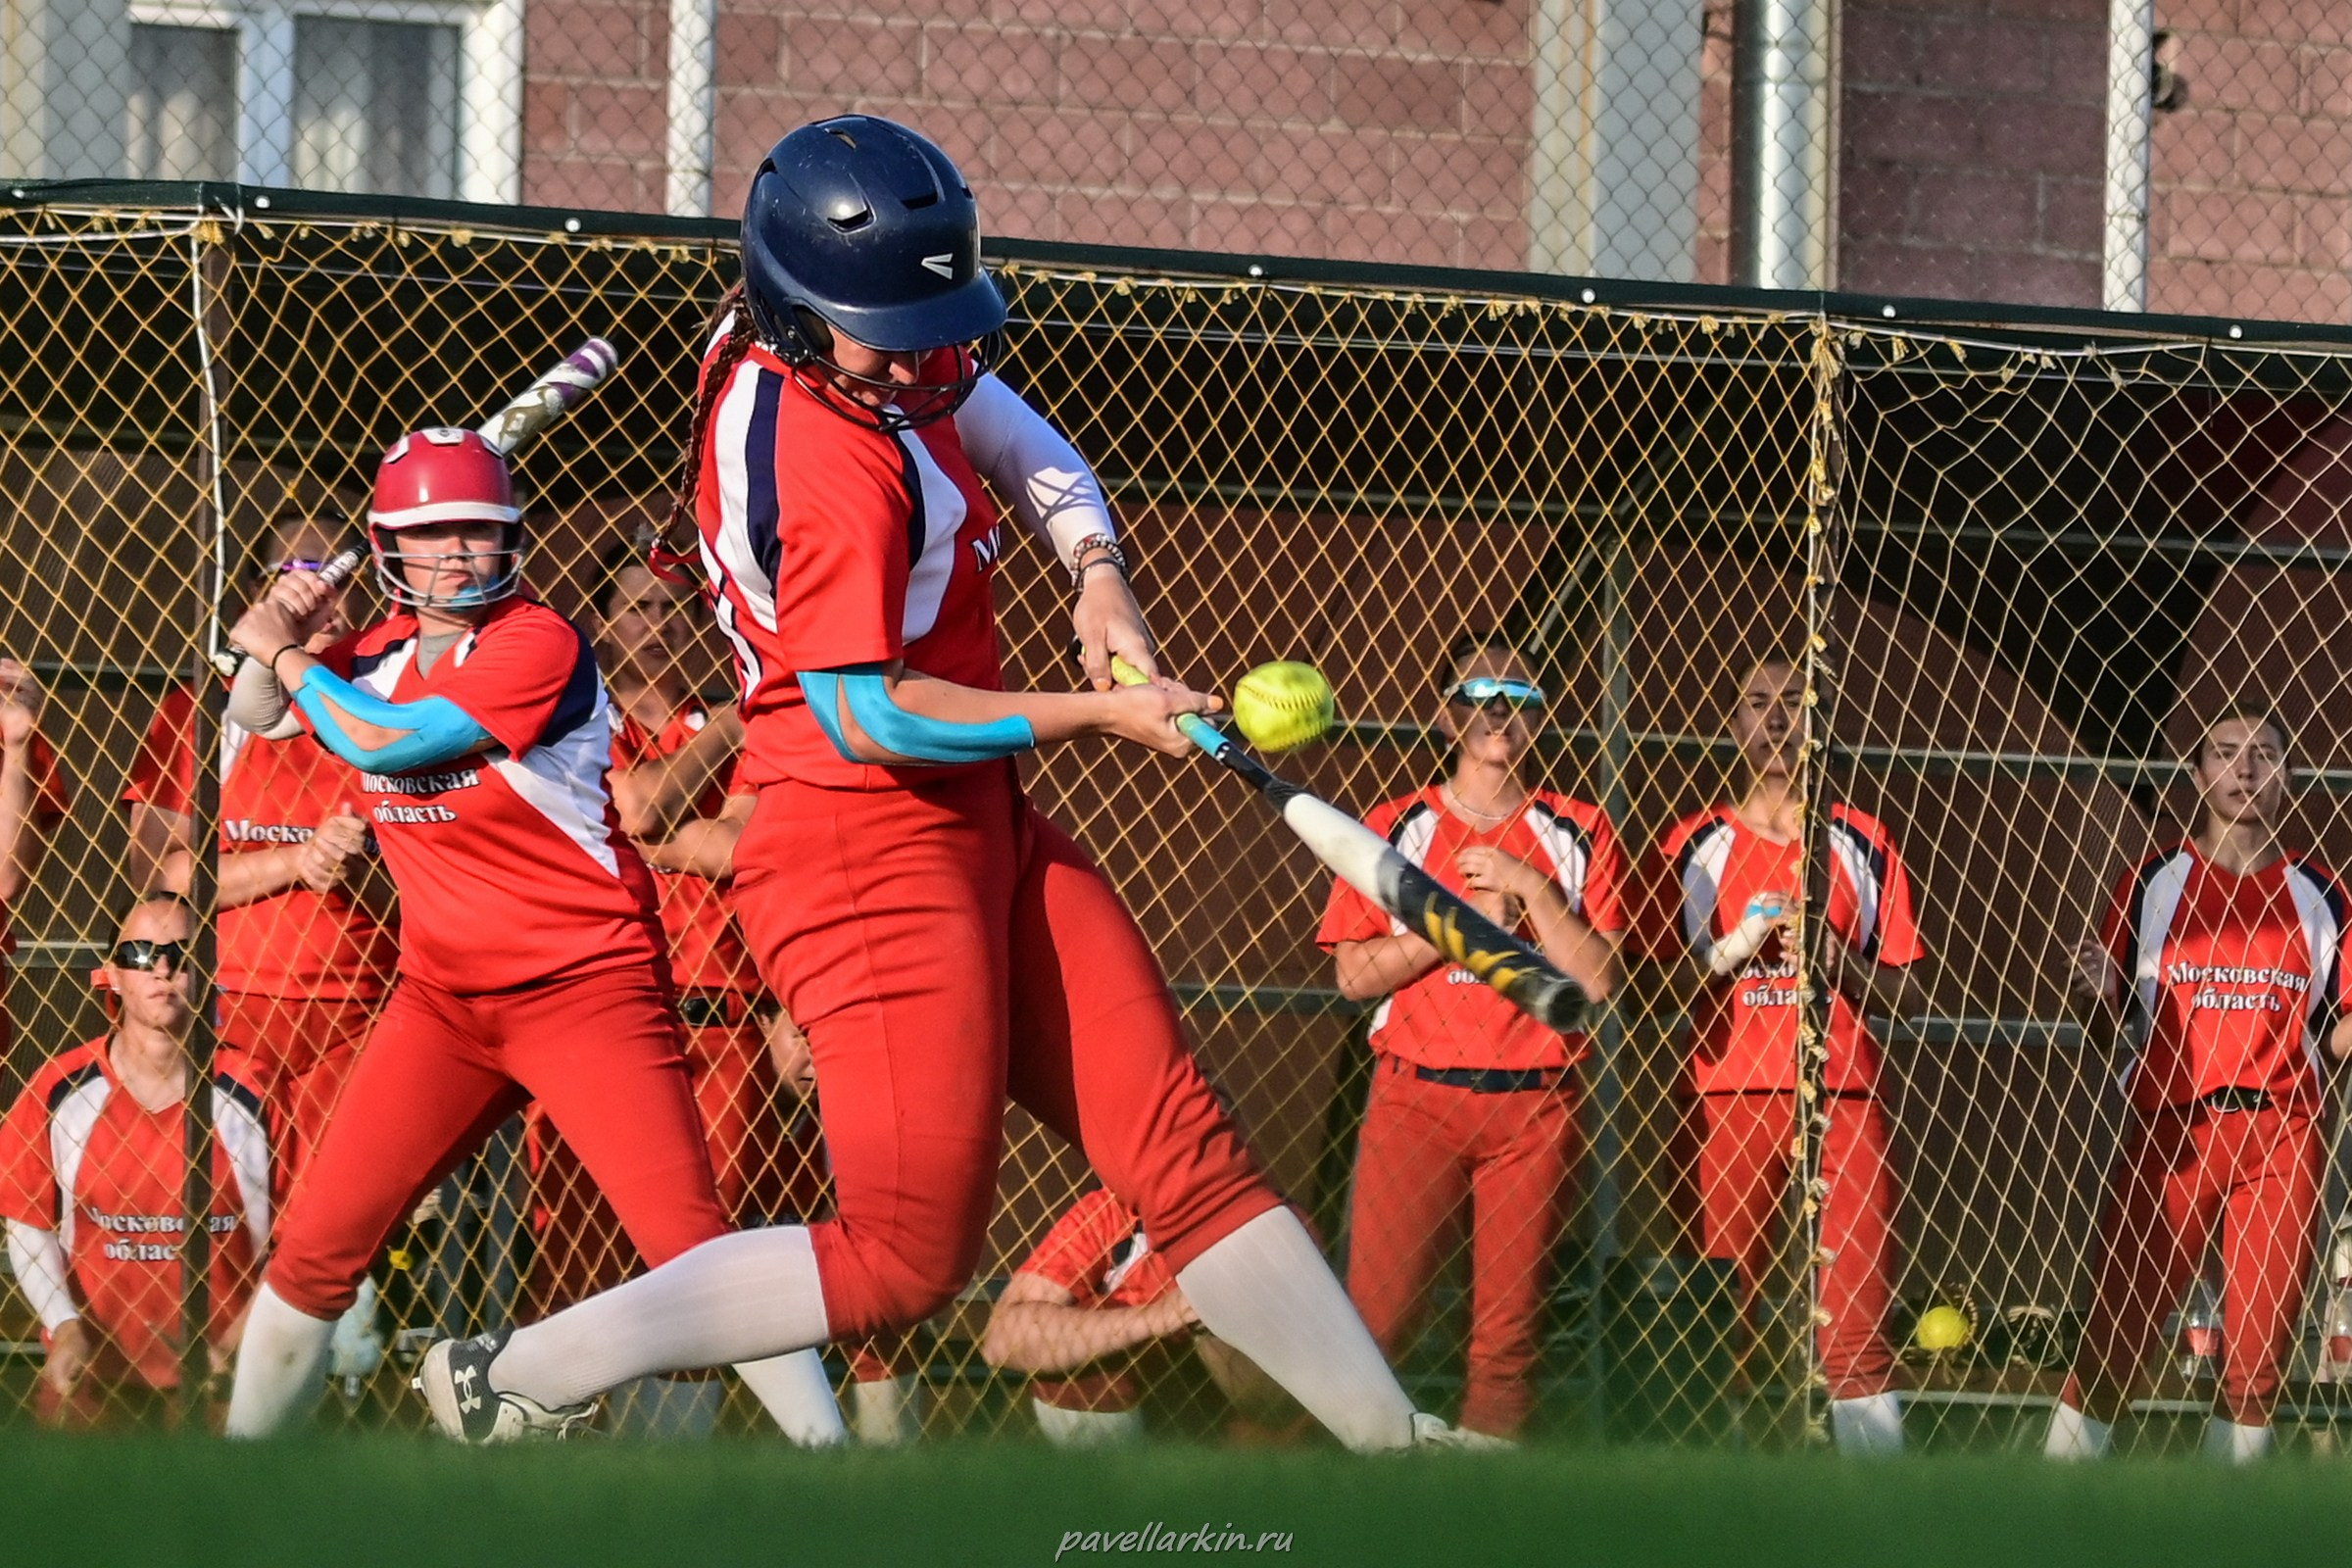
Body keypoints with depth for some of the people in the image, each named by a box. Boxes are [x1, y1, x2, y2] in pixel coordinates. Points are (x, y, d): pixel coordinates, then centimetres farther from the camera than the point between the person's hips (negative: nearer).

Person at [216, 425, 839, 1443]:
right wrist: (278, 635, 2)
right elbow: (256, 715, 22)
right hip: (444, 999, 7)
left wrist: (288, 657, -3)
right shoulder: (379, 652, 9)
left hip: (588, 986, -6)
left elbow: (382, 740, -19)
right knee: (317, 1248, 2)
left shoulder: (537, 644, -15)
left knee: (693, 1250, -16)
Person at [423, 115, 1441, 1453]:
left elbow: (1021, 445, 20)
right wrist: (1104, 715, -19)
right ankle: (517, 1380, -6)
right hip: (874, 852, -10)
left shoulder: (819, 345, 7)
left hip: (982, 836, 10)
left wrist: (1098, 575, 0)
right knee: (908, 1259, -11)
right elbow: (870, 711, -26)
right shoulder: (830, 463, -23)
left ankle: (1397, 1445, 7)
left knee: (1186, 1150, 6)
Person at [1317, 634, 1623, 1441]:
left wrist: (1530, 890, -9)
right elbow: (1355, 973, 0)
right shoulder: (1400, 826, 8)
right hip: (1417, 1097, -1)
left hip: (1534, 1104, 1)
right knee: (1377, 1313, -11)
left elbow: (1596, 979, 0)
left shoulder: (1575, 832, 9)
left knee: (1510, 1330, -2)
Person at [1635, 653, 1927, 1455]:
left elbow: (1910, 998, 12)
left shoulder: (1860, 843, 13)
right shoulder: (1696, 844, 11)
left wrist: (1838, 962, -8)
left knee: (1855, 1330, -8)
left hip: (1843, 1104, 0)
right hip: (1727, 1106, 0)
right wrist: (1733, 951, -9)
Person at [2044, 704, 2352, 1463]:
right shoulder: (2153, 883, 6)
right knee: (2114, 1340, -8)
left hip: (2283, 1137, 2)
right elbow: (2115, 1022, 6)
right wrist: (2099, 996, -16)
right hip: (2171, 1129, -2)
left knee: (2258, 1357, 1)